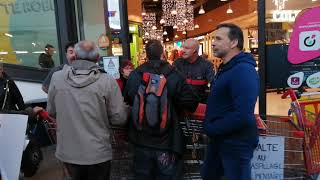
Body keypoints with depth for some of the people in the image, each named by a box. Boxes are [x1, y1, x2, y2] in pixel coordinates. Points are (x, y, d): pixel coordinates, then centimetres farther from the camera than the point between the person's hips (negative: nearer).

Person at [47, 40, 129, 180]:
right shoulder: (107, 81, -18)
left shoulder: (56, 77, -9)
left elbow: (51, 112, 4)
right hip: (98, 153, -2)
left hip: (67, 152, 3)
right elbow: (119, 118, -12)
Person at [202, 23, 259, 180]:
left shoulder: (243, 70, -23)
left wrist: (210, 129, -18)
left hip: (236, 143, -10)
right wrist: (210, 127, 4)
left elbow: (243, 116, -31)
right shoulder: (226, 68, 11)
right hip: (219, 139, 10)